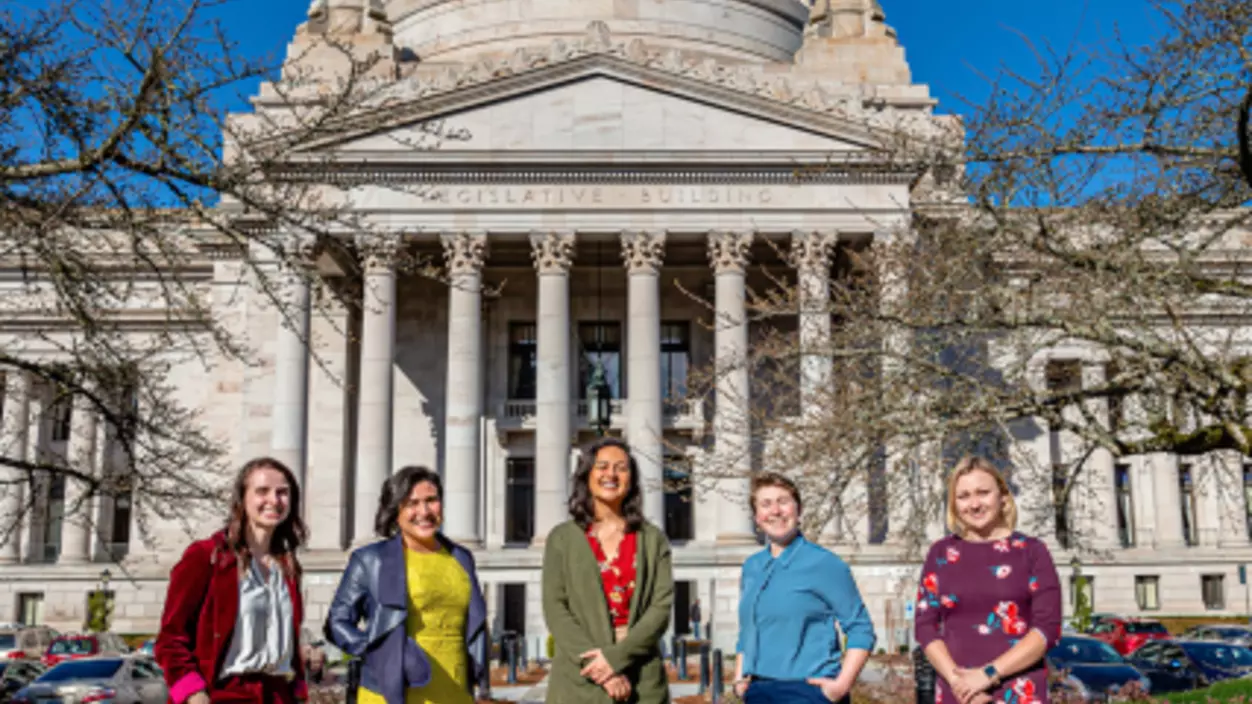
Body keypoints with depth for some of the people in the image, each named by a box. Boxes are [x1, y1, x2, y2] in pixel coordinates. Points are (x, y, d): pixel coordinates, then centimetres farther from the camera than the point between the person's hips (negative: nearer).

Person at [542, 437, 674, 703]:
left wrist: (617, 656, -13)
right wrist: (602, 672, -11)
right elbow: (555, 609, -1)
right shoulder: (562, 538, 8)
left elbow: (662, 606, 1)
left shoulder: (653, 539, 10)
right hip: (579, 681, -1)